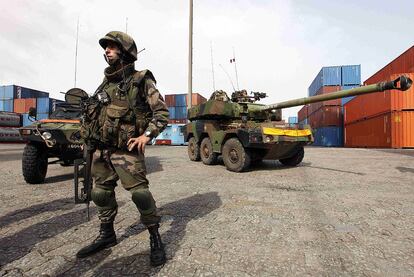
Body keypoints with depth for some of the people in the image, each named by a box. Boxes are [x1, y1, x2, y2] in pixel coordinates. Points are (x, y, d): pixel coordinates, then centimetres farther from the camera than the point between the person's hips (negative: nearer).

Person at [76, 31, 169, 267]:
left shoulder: (142, 81, -4)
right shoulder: (106, 83, 16)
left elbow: (162, 112, -8)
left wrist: (147, 135, -20)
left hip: (127, 150, -7)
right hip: (102, 149, 7)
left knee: (140, 193, -10)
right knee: (101, 192, 14)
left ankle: (155, 238, 9)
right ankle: (107, 235, 33)